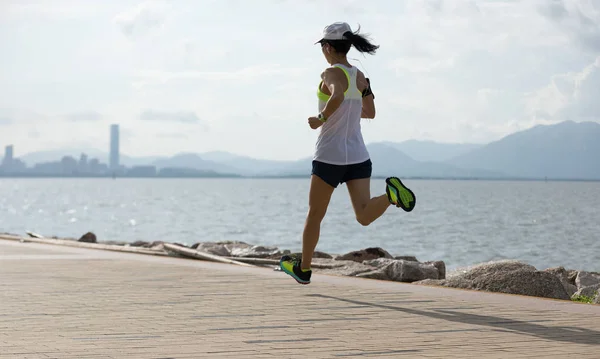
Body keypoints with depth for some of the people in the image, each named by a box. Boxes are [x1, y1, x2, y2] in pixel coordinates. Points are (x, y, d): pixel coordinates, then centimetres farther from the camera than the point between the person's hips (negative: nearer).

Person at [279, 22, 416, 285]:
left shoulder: (332, 73, -13)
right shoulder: (360, 76, 9)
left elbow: (337, 97, -36)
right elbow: (370, 112, 21)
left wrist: (321, 119, -20)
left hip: (330, 156, -5)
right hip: (358, 155, 5)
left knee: (315, 214, 13)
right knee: (364, 217, -6)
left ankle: (303, 269, 27)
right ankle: (391, 193, -33)